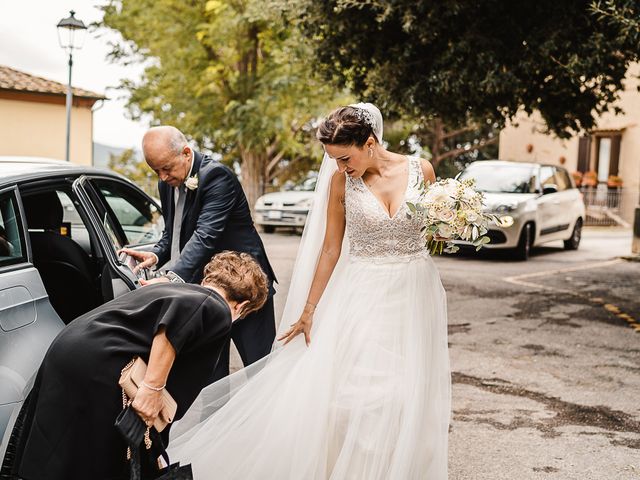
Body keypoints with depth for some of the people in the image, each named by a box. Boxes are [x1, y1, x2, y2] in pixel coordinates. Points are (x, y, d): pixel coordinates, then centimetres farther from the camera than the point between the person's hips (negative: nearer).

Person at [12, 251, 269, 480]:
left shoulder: (173, 286, 28)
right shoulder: (218, 311, 2)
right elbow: (182, 309, -20)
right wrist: (154, 387, -20)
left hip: (65, 348, 9)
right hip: (98, 369, -9)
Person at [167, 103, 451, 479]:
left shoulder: (421, 170, -4)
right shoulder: (341, 181, -4)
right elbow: (331, 249, 2)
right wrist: (308, 311, 4)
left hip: (414, 294, 1)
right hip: (363, 295, -1)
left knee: (408, 398, 6)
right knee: (350, 394, -3)